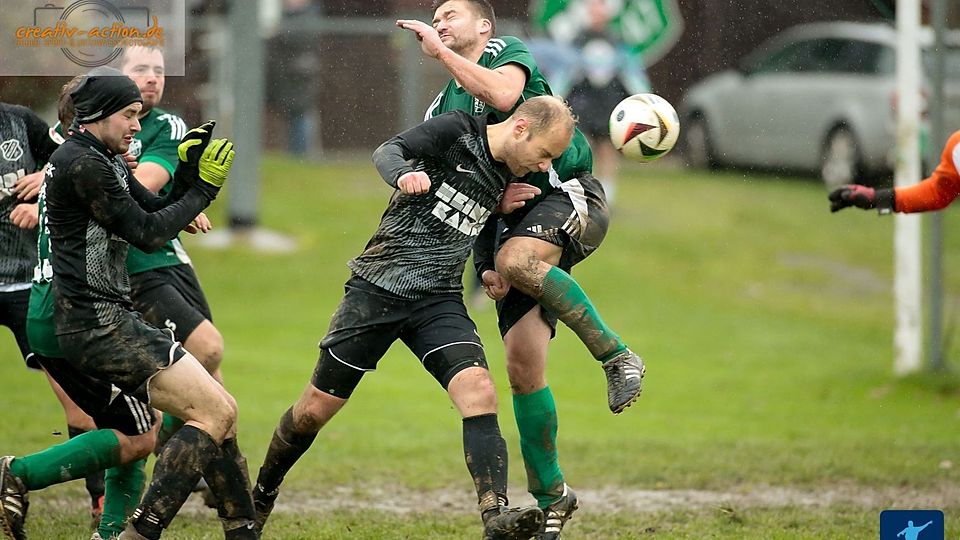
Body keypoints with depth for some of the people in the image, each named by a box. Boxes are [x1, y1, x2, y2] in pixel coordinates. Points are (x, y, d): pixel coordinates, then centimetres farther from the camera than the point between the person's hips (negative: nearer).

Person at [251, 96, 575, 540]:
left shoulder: (511, 174, 9)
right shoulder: (458, 131, -8)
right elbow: (388, 150, -22)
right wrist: (402, 176, -43)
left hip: (439, 302, 5)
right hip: (378, 288, -4)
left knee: (479, 393, -21)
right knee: (315, 409, 5)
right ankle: (261, 494, 30)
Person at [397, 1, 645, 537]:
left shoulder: (506, 52, 3)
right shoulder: (443, 108, 19)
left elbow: (503, 95, -21)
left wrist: (440, 49, -15)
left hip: (570, 195, -6)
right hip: (515, 213, 6)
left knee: (516, 260, -38)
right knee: (523, 366, -4)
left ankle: (616, 355, -23)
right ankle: (550, 496, 5)